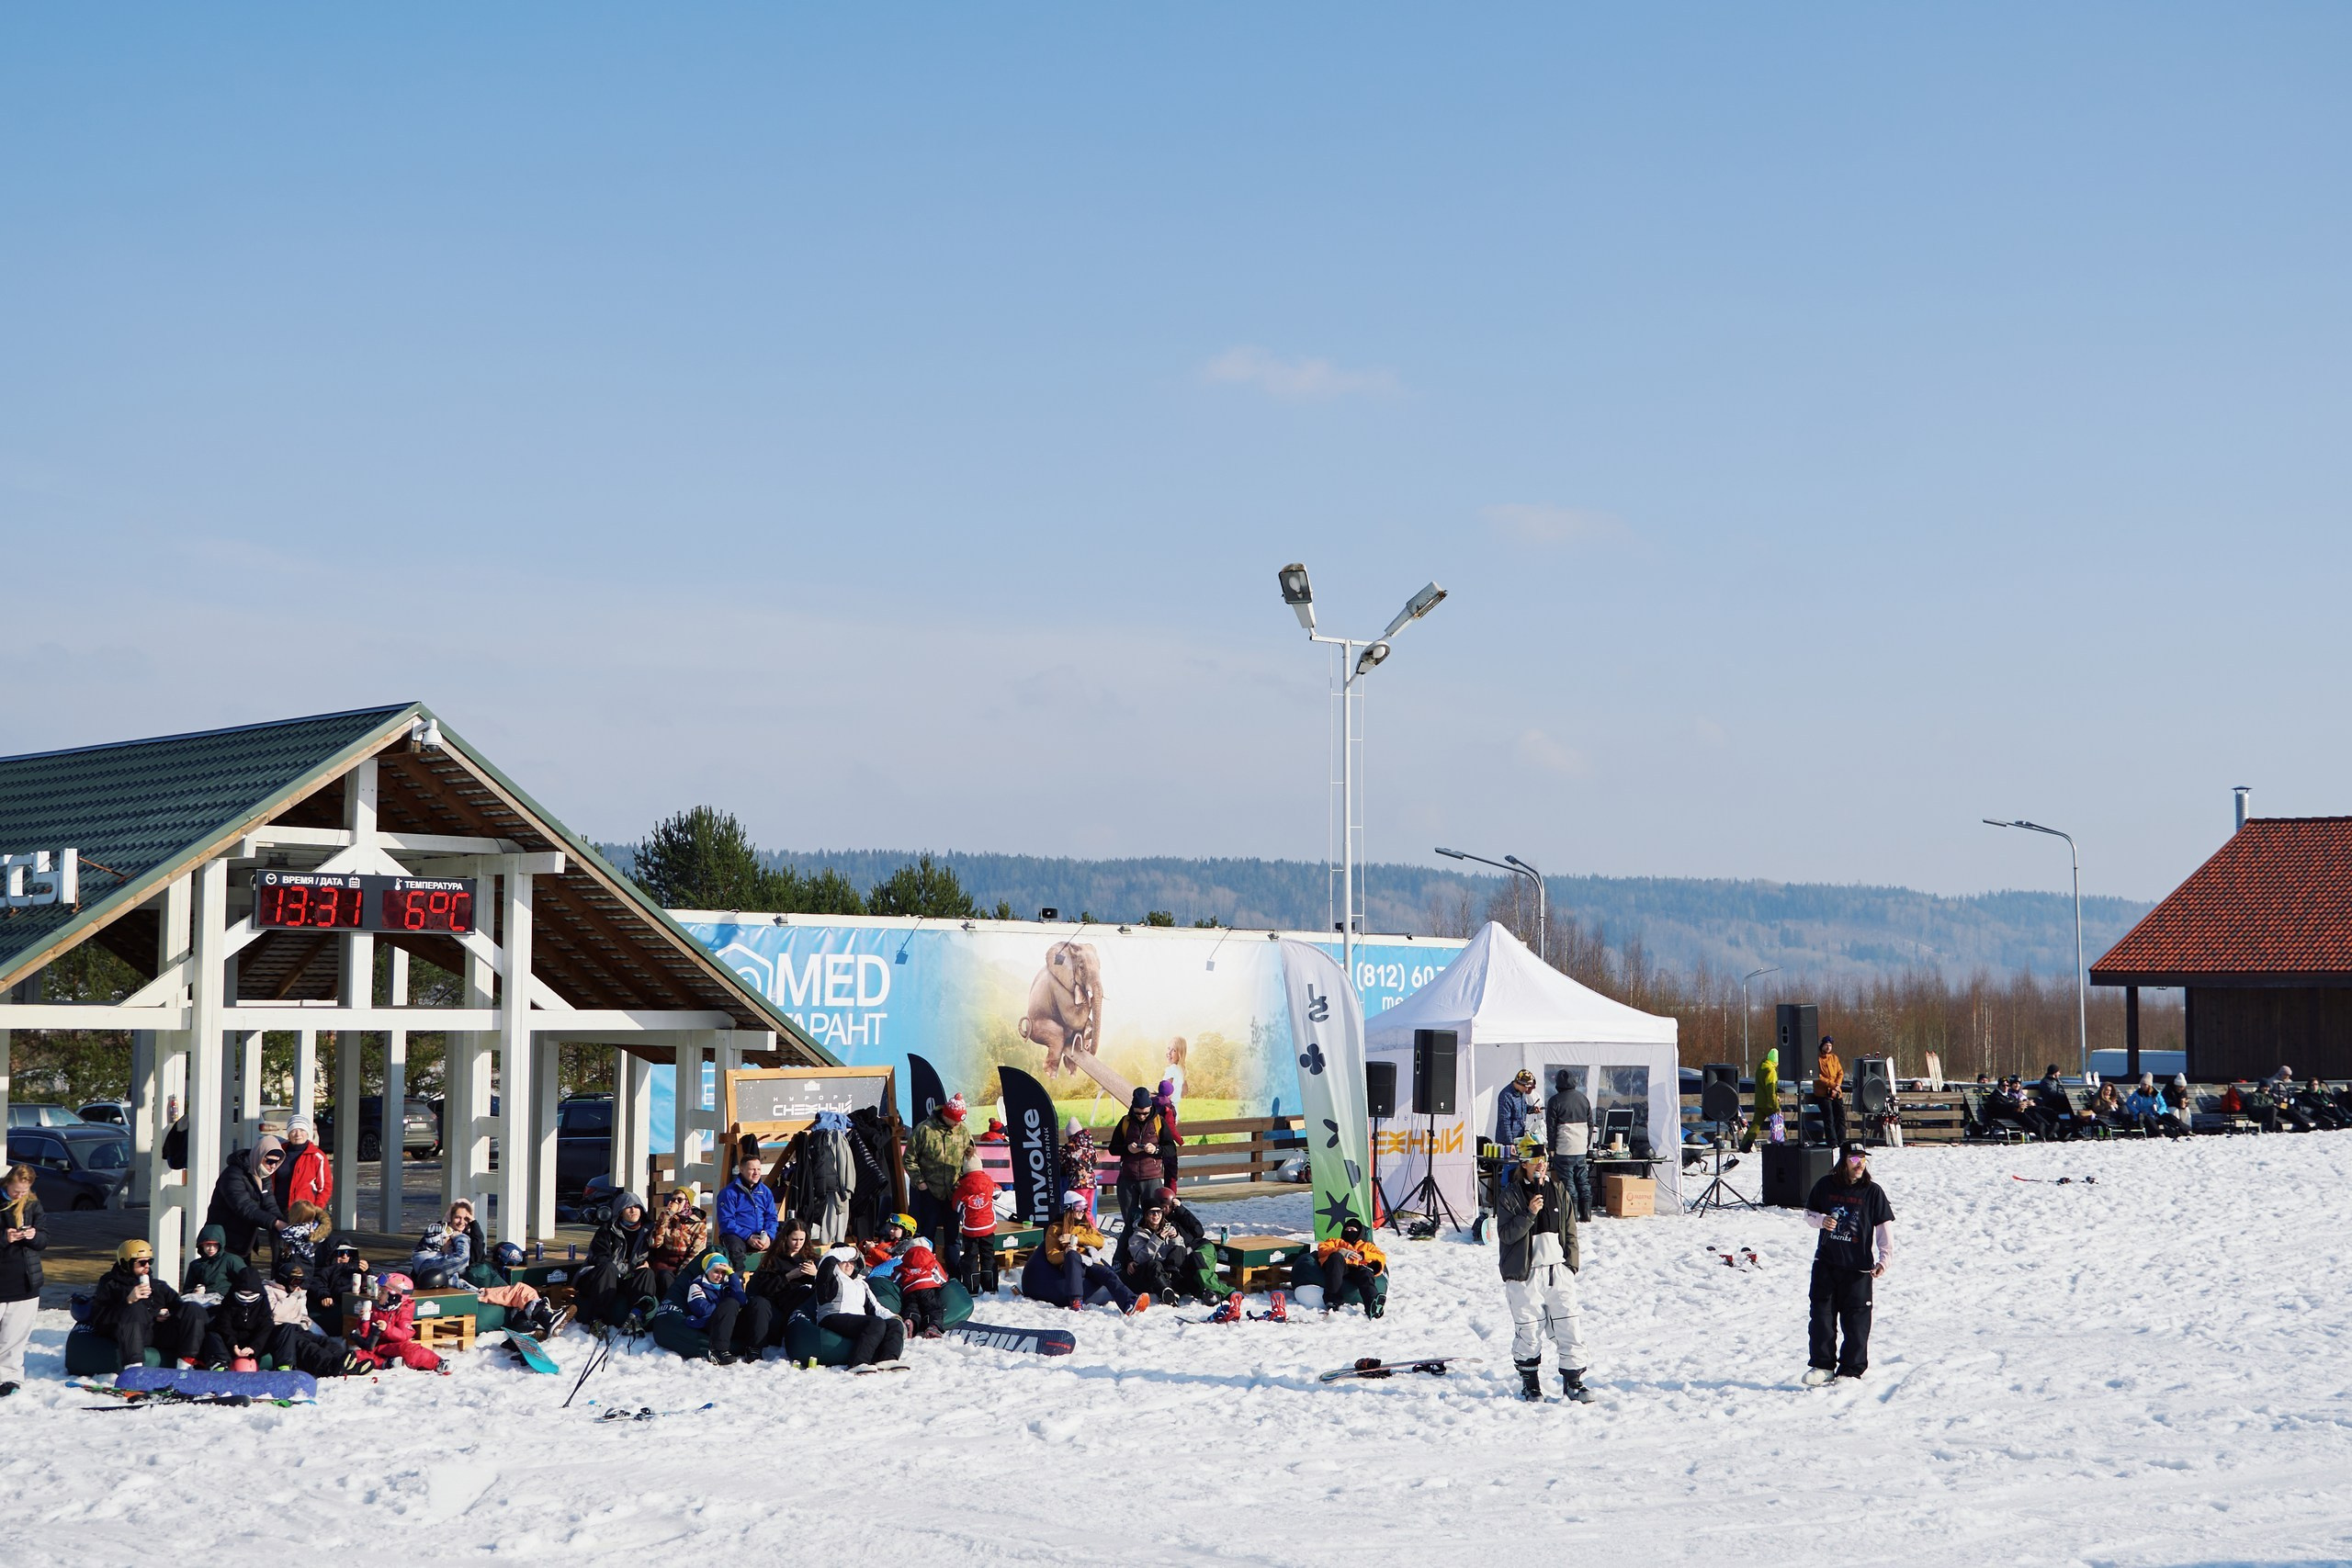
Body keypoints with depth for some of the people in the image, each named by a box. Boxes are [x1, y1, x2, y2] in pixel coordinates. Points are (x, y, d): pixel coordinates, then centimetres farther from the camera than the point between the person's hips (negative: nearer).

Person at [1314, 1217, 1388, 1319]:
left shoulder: (1367, 1246, 40)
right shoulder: (1336, 1242, 41)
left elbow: (1382, 1258, 20)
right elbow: (1322, 1249, 18)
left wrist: (1363, 1255, 2)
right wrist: (1341, 1251, 0)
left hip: (1357, 1268, 0)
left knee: (1365, 1274, -37)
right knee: (1336, 1257, -38)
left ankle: (1372, 1306, -66)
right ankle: (1331, 1301, -48)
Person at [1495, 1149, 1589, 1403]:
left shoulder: (1558, 1189, 9)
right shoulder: (1510, 1195, -4)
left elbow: (1570, 1230, 15)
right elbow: (1506, 1234, -11)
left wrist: (1572, 1262, 8)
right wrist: (1529, 1214, -23)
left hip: (1558, 1268, 4)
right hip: (1525, 1272, -4)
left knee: (1570, 1324, -1)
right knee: (1528, 1329, 0)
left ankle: (1573, 1381, 9)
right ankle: (1530, 1382, 16)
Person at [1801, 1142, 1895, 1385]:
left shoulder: (1872, 1191, -3)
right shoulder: (1825, 1185, 3)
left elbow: (1885, 1226, -2)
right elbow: (1809, 1212, 13)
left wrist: (1885, 1258, -11)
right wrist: (1821, 1220, -10)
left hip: (1858, 1266, -2)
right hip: (1825, 1262, 2)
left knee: (1856, 1319, 1)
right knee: (1822, 1314, 4)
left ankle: (1851, 1369, 10)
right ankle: (1822, 1365, 14)